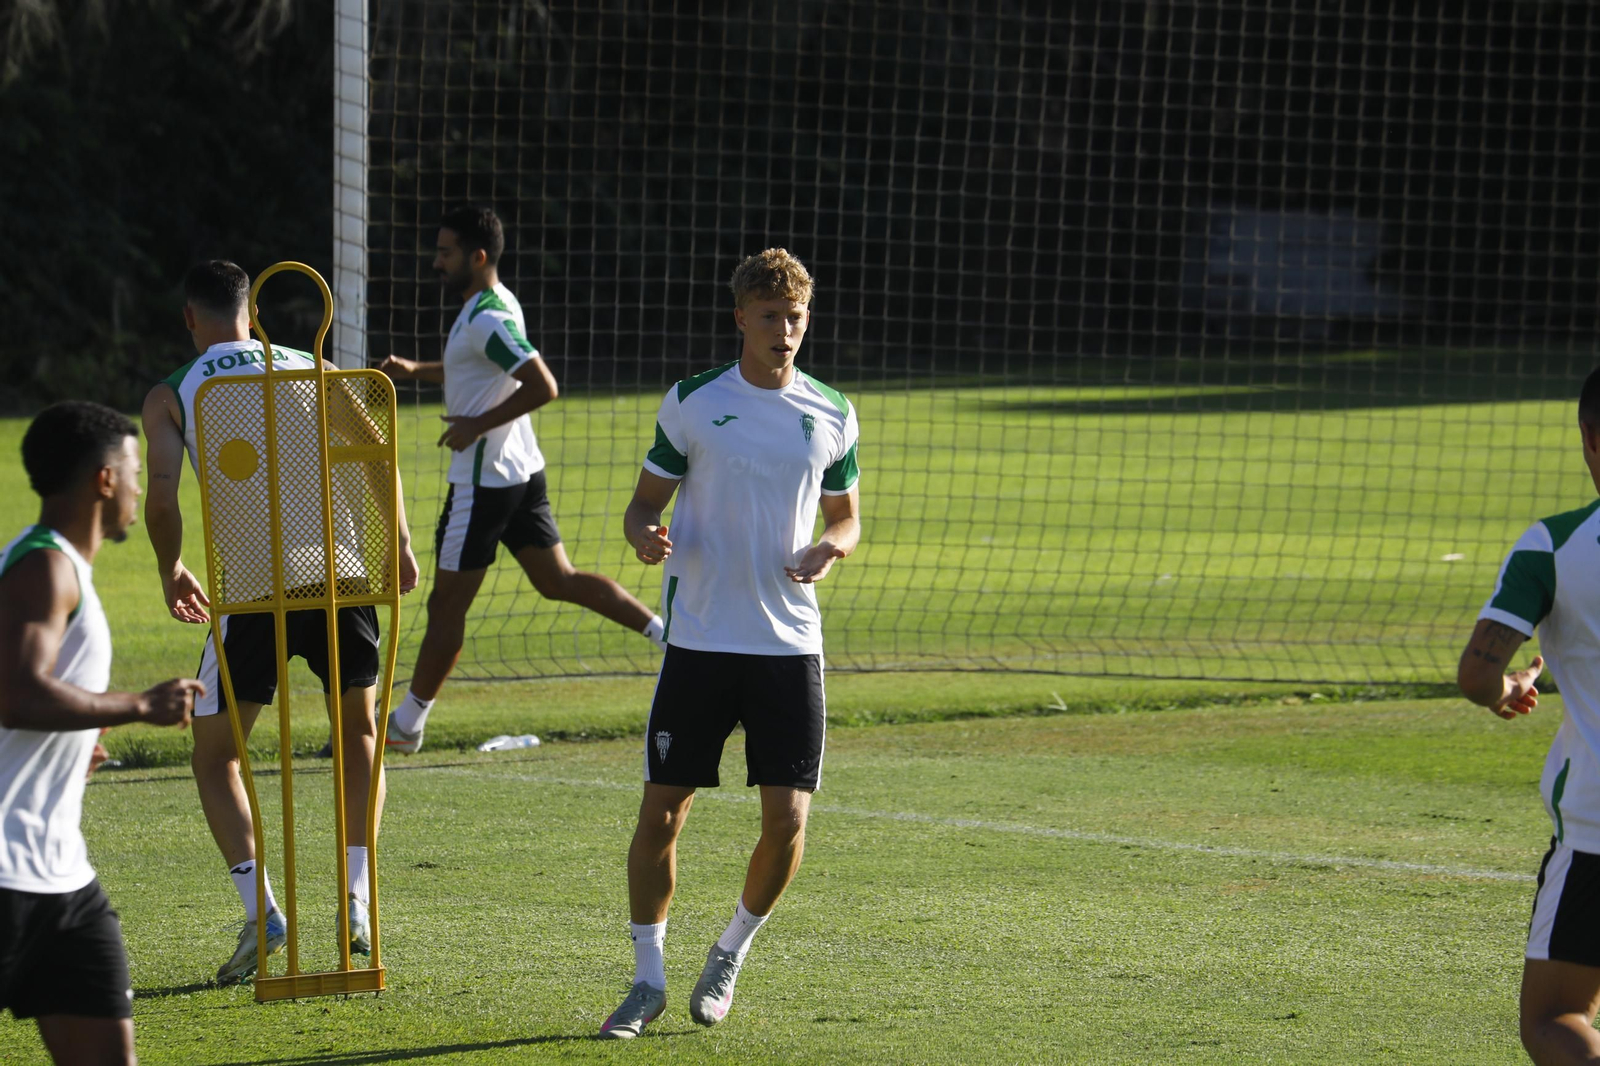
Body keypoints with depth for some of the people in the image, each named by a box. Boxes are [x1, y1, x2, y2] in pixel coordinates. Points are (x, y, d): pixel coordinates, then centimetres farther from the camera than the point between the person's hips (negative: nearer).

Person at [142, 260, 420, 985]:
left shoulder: (171, 397, 6)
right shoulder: (309, 371, 13)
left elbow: (161, 502, -3)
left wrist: (171, 572, 14)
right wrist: (400, 544, 10)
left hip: (251, 590, -2)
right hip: (339, 572, 2)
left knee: (215, 755, 12)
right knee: (358, 730, 23)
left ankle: (259, 910, -5)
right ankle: (357, 904, 13)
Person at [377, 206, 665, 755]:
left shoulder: (488, 321, -20)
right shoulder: (498, 303, 11)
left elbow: (543, 386, -28)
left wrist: (476, 426, -22)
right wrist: (415, 370, 17)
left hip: (484, 480, -10)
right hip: (522, 471, 10)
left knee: (446, 604, 0)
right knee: (559, 581, 12)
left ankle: (406, 724, 8)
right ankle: (665, 630, 2)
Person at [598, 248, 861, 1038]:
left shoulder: (832, 416, 6)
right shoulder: (690, 403, 0)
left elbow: (846, 516, 17)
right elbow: (645, 501, 6)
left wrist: (830, 548, -6)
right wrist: (644, 535, -17)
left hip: (790, 643, 1)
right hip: (697, 640, -1)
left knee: (787, 820, -5)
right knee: (661, 814, -2)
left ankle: (731, 954, 20)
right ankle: (648, 979, 13)